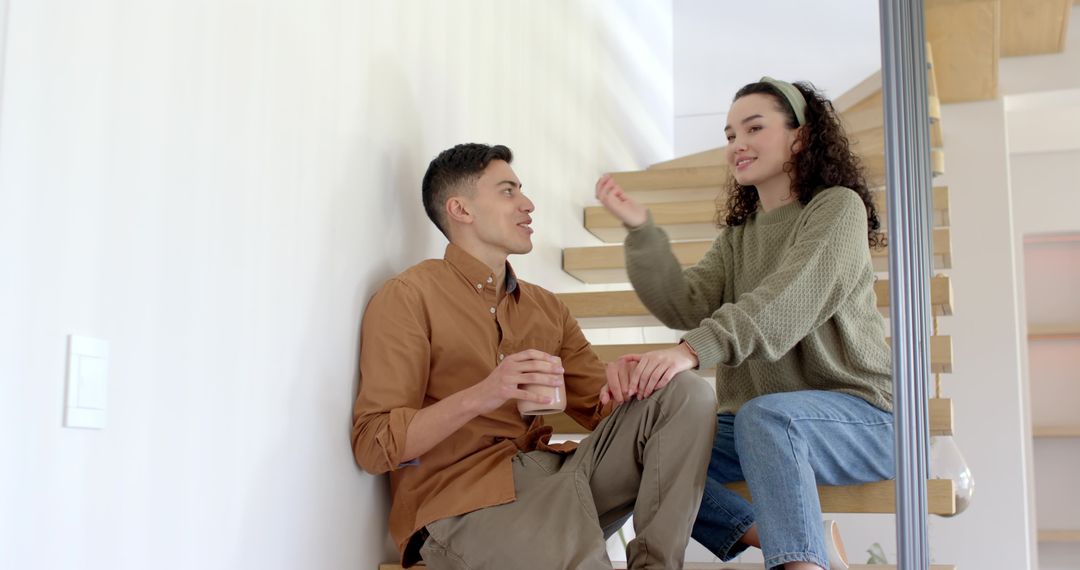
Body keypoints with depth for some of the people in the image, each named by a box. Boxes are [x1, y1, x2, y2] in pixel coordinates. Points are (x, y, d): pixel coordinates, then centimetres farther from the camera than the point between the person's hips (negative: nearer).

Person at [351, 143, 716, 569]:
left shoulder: (546, 308, 19)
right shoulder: (408, 298, -2)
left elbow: (601, 411, 18)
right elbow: (372, 445, -9)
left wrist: (622, 380, -7)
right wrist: (479, 397, -23)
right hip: (466, 500, -8)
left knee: (688, 393, -7)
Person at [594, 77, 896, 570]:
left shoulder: (838, 207, -4)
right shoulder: (736, 236, 17)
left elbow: (785, 305, -21)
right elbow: (686, 306, -1)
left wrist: (692, 350, -35)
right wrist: (640, 229, -14)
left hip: (858, 416, -7)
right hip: (760, 428, 7)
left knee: (764, 415, -37)